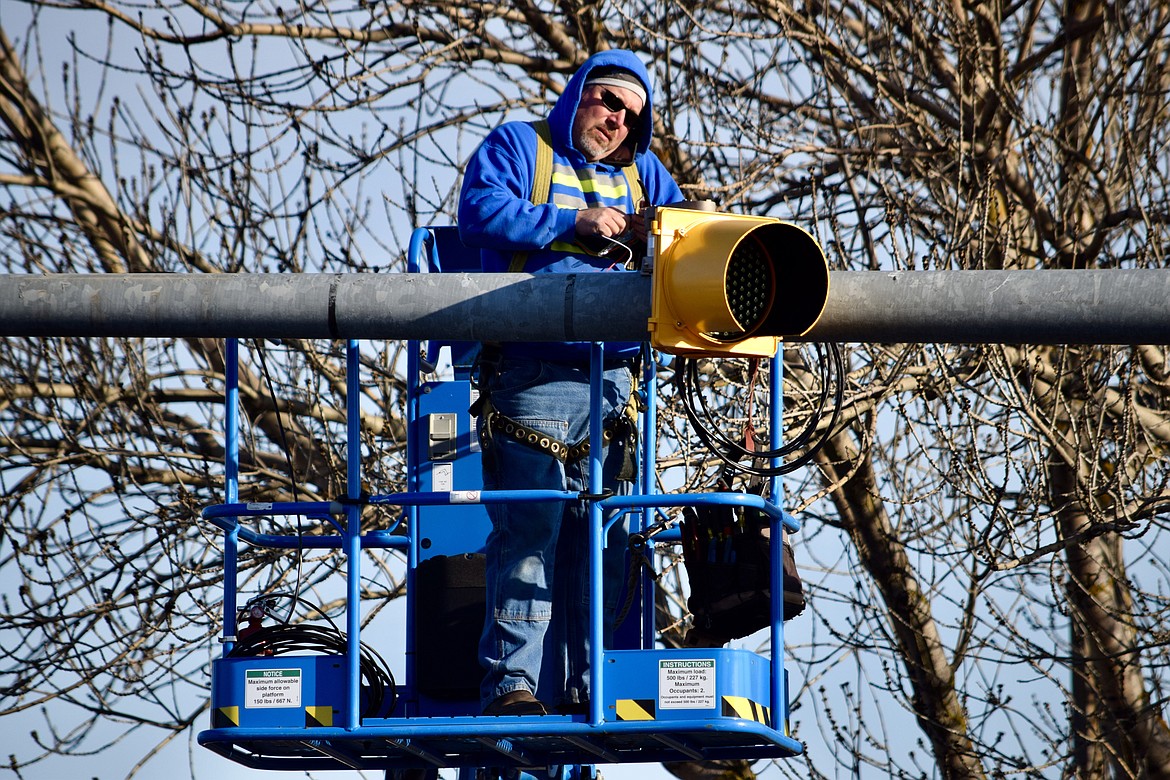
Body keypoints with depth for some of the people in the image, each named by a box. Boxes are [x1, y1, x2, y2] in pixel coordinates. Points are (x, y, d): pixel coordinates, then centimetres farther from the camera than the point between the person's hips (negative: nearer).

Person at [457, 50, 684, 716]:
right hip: (531, 375, -5)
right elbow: (480, 212, -7)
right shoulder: (518, 147, 9)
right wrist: (574, 222, -10)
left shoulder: (641, 172, 24)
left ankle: (581, 686, 2)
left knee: (601, 540, 0)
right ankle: (511, 683, -17)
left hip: (613, 378, 5)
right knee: (529, 530, -14)